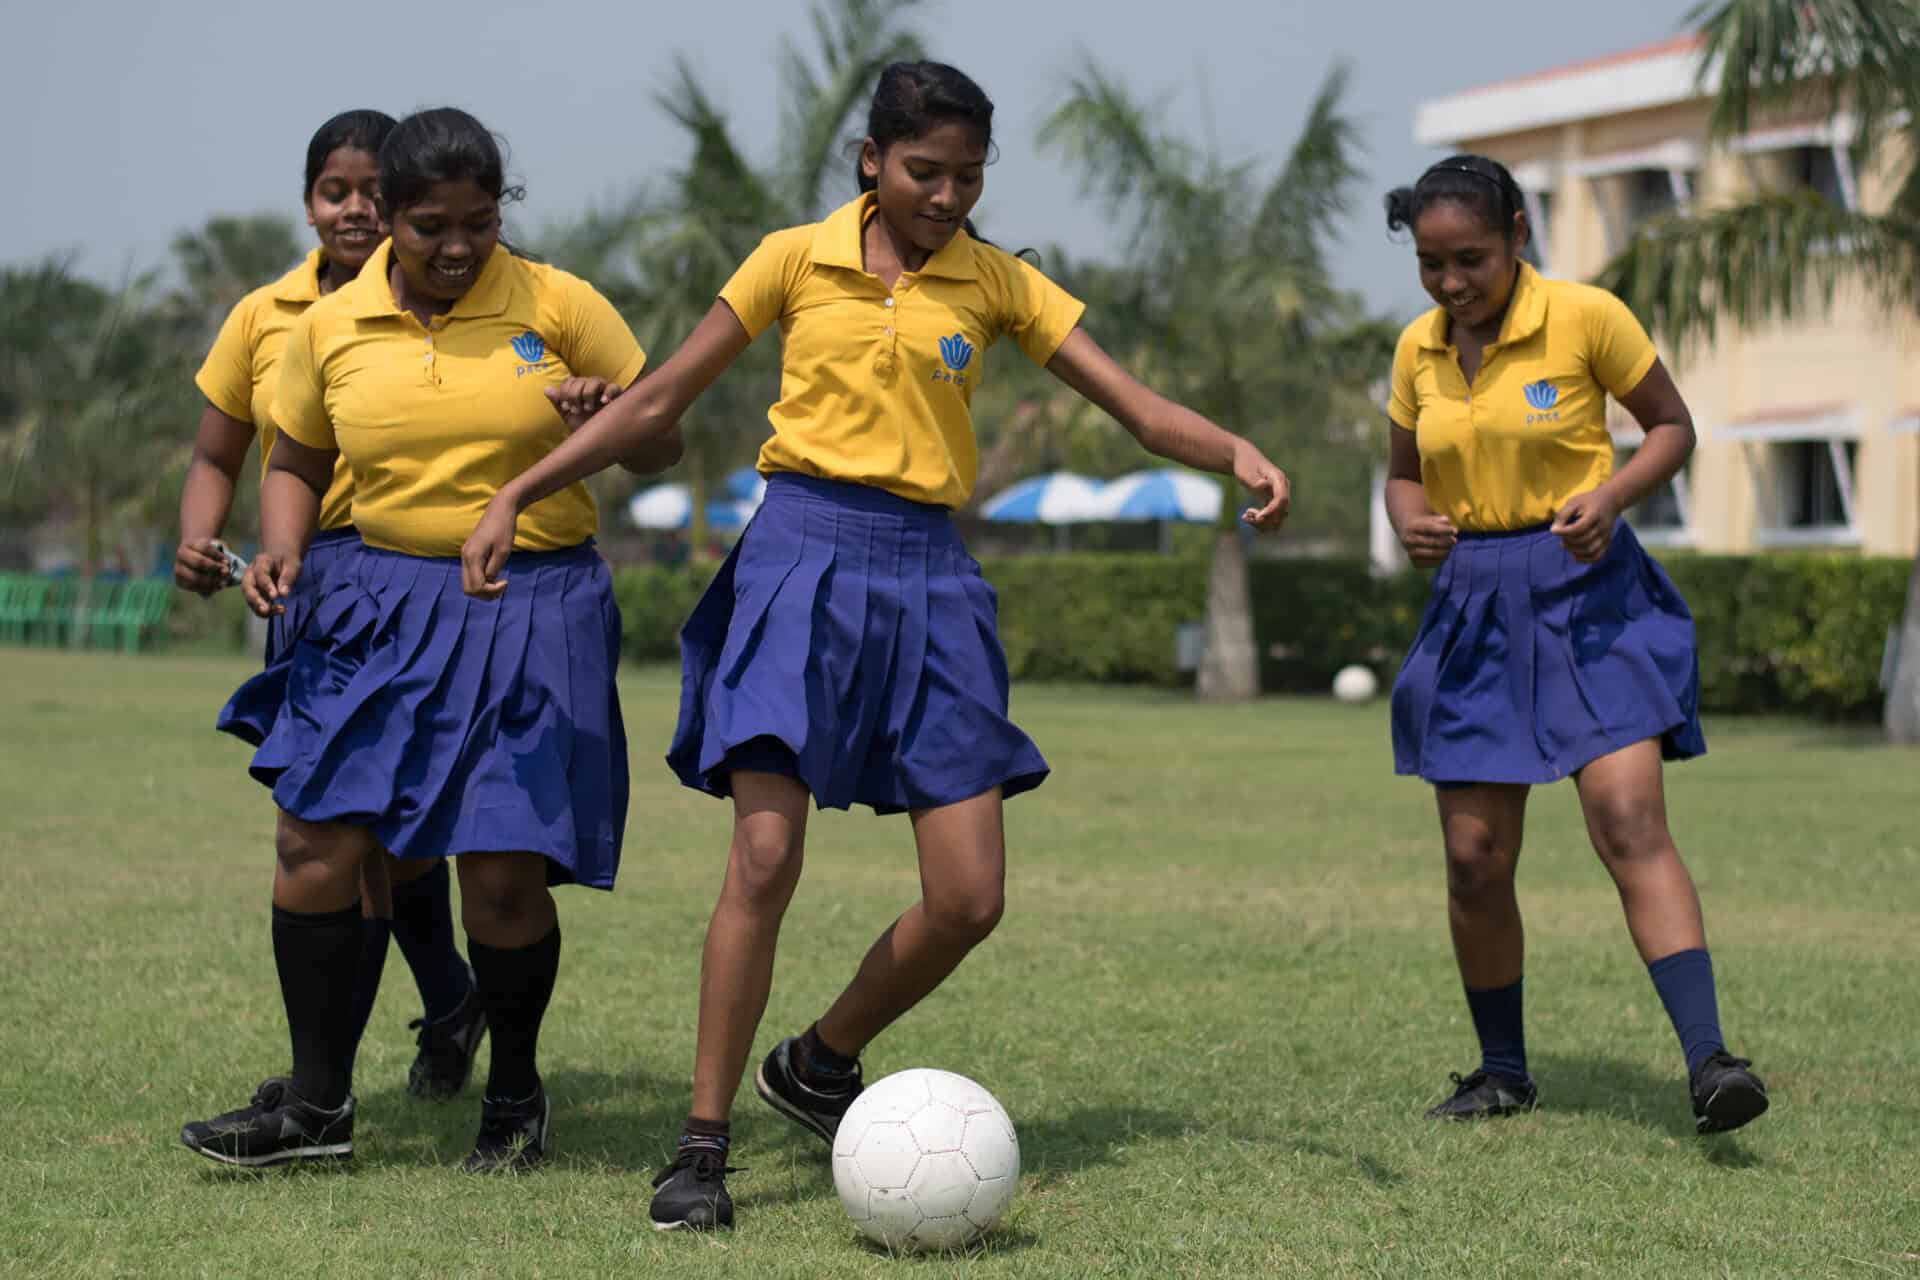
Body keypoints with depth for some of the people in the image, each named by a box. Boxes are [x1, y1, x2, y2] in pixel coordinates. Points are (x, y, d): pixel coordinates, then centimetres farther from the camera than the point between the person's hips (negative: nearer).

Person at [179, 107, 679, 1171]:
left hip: (532, 613, -3)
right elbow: (296, 461, 17)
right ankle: (316, 1102, 10)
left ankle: (515, 1096, 19)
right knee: (315, 839, -5)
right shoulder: (329, 327, 4)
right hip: (382, 604, 3)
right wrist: (282, 551, -2)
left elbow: (660, 442, 3)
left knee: (503, 874, -5)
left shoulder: (558, 305, -3)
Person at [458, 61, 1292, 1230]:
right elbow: (660, 400, 7)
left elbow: (1142, 410, 2)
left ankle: (819, 1064, 23)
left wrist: (1237, 453, -19)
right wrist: (516, 496, 1)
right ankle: (704, 1145, -4)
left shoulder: (999, 285, 7)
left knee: (970, 900, -3)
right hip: (802, 557, -2)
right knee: (766, 858, -15)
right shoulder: (797, 259, 4)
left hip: (926, 575, 3)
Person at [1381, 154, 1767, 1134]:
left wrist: (1611, 497, -17)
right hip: (1475, 610, 4)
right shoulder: (1418, 351, 6)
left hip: (1589, 595, -4)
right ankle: (1504, 1072, 20)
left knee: (1631, 824, -19)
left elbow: (1672, 426, 2)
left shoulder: (1586, 318, -7)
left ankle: (1708, 1060, -24)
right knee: (1474, 860, 3)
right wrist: (1411, 524, -5)